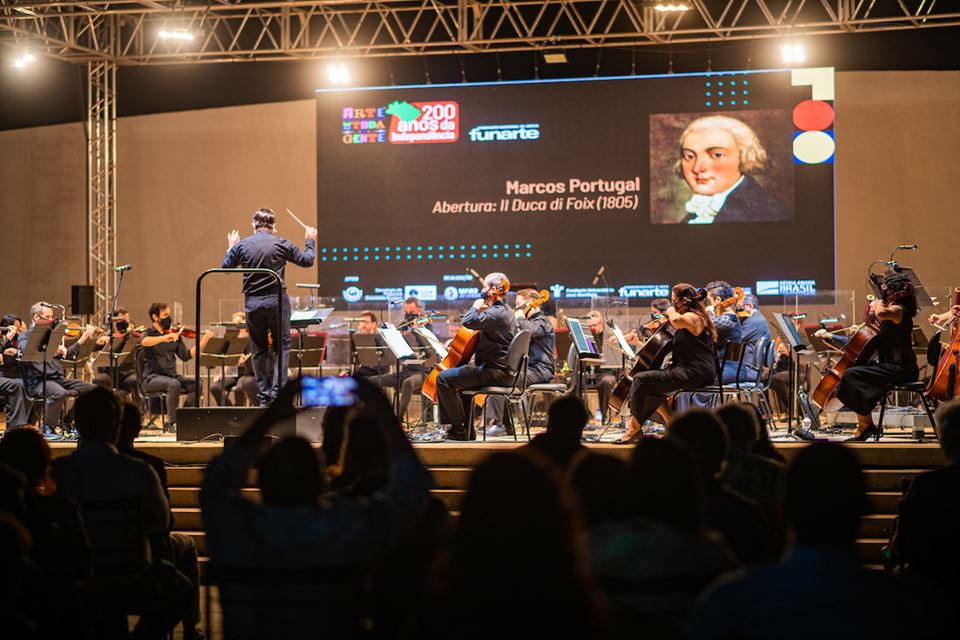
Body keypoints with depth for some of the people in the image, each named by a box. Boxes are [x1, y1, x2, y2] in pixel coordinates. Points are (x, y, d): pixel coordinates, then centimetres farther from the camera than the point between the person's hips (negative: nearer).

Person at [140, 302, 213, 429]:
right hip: (152, 377, -5)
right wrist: (165, 337, -40)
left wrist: (204, 340, -4)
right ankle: (173, 422, -23)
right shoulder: (148, 333, 1)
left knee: (195, 384, -19)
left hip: (171, 375, 5)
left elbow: (185, 356, 5)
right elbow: (144, 342, -25)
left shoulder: (175, 335, 14)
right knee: (174, 384, -33)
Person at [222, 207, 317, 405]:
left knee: (259, 350, 10)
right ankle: (277, 389, -6)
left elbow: (225, 267, 14)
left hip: (252, 302, 2)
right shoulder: (281, 244, -4)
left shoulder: (241, 245, 0)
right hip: (276, 300, -2)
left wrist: (230, 248, 30)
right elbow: (307, 260, 6)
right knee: (283, 345, 6)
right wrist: (310, 241, 23)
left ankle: (264, 396, 10)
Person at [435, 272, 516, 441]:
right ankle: (468, 430, 31)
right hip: (503, 371, 11)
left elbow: (468, 321, -30)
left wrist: (477, 307, -13)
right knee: (460, 378, 32)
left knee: (444, 379, -12)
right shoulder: (504, 310, 17)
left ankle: (459, 429, -8)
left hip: (495, 372, -11)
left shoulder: (497, 312, -17)